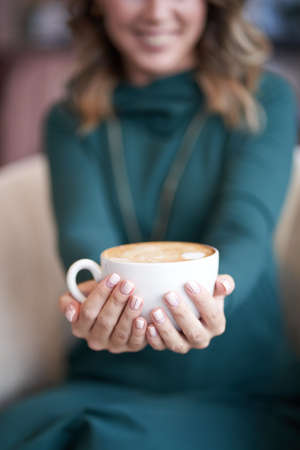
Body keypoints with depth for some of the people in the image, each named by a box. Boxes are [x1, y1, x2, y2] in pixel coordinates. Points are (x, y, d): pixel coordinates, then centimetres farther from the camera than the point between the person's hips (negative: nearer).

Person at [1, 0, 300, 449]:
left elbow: (245, 228, -15)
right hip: (103, 389, 3)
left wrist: (205, 299, -38)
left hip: (240, 394, -2)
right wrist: (100, 301, -36)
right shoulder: (69, 121, 6)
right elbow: (84, 233, -11)